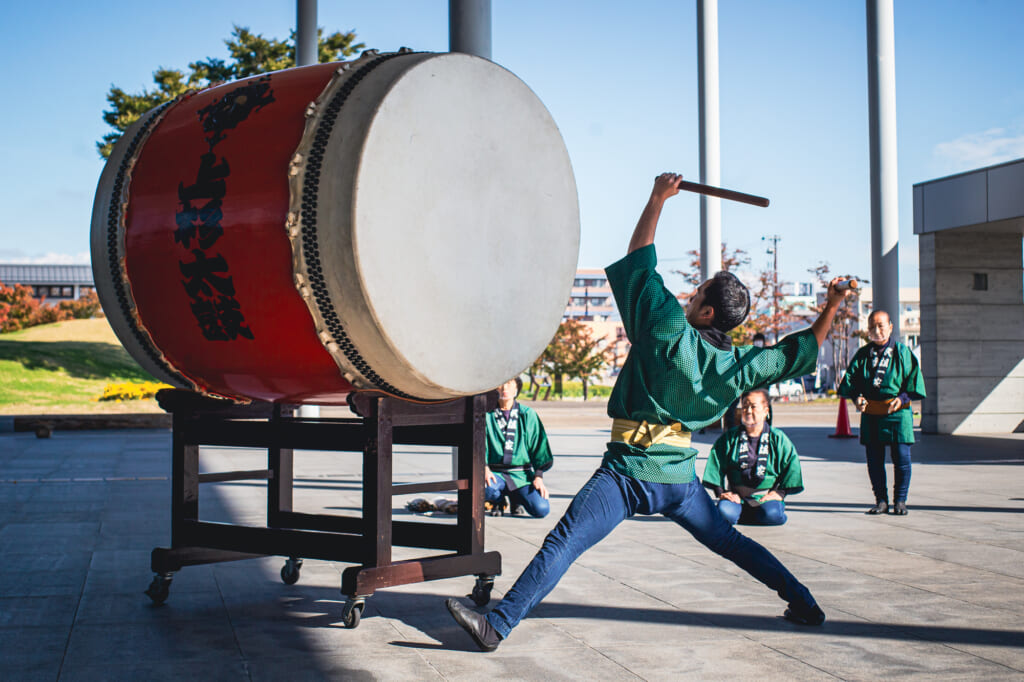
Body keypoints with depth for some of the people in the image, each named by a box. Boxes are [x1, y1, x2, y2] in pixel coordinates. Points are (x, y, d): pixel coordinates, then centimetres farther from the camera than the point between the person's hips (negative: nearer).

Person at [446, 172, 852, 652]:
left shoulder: (670, 329, -11)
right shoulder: (737, 364, 3)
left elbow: (639, 261, -4)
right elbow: (798, 352, 19)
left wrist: (658, 198, 4)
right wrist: (832, 306, 27)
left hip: (629, 471, -6)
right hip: (680, 476, 6)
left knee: (562, 545, -11)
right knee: (728, 540, 25)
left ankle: (498, 626, -16)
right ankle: (804, 603, 31)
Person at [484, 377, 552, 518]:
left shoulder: (528, 414, 9)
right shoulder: (487, 414, 5)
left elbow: (539, 445, 8)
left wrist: (538, 476, -4)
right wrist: (484, 468, -20)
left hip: (521, 474, 1)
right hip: (495, 472, -1)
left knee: (541, 509, -23)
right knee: (487, 490, -37)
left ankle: (516, 499, 14)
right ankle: (499, 501, 4)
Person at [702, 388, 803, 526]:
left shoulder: (778, 438, 4)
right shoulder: (729, 438, 7)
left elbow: (792, 464, 4)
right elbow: (715, 462, 6)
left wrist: (780, 492, -3)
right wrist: (720, 491, -2)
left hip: (766, 496, -1)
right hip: (737, 496, 1)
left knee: (771, 515, -34)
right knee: (724, 512, -31)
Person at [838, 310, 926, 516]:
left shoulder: (903, 353, 3)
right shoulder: (862, 355, 9)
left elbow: (914, 382, 2)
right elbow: (850, 380, 9)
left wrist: (902, 398, -12)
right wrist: (856, 397, -9)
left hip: (897, 414, -2)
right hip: (870, 414, 3)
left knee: (901, 458, -3)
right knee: (874, 459, 5)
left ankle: (900, 501, 10)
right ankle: (881, 500, 15)